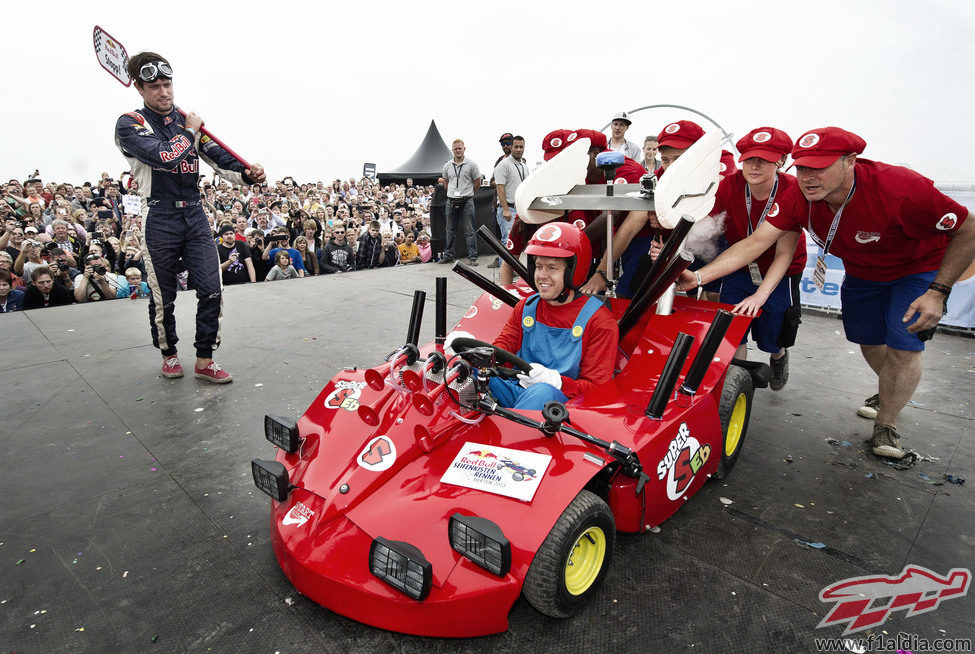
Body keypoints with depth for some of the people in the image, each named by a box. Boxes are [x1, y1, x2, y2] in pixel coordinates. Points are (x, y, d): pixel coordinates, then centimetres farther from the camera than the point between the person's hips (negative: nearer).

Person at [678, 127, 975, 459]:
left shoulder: (901, 188, -38)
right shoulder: (799, 196, -26)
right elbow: (755, 242, -29)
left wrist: (938, 292, -29)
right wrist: (699, 276, -41)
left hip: (919, 268, -4)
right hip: (861, 272, 4)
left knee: (903, 346, -10)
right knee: (868, 340, 13)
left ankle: (886, 424, 13)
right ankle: (891, 392, 46)